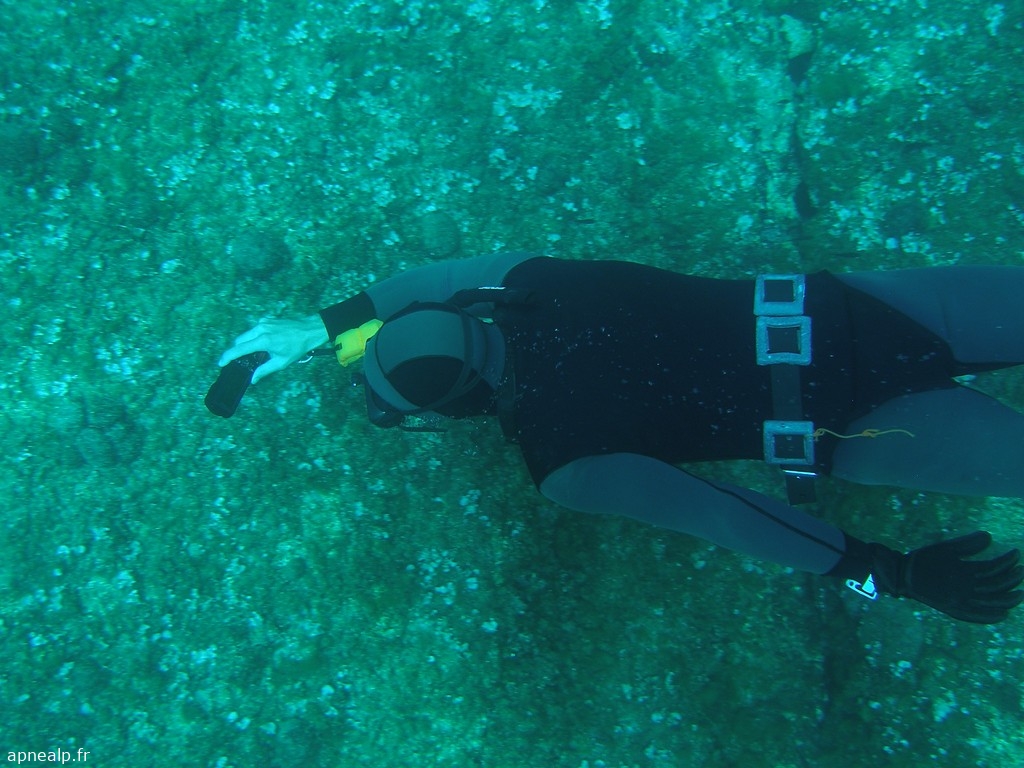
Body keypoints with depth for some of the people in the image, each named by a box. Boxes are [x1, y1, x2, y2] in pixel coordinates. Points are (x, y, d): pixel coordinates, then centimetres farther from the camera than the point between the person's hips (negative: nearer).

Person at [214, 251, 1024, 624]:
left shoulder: (563, 464, -22)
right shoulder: (535, 281, -6)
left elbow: (715, 513, -22)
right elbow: (447, 275, 12)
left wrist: (890, 575, -13)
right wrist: (321, 327, 18)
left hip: (852, 419, -6)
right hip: (839, 305, 6)